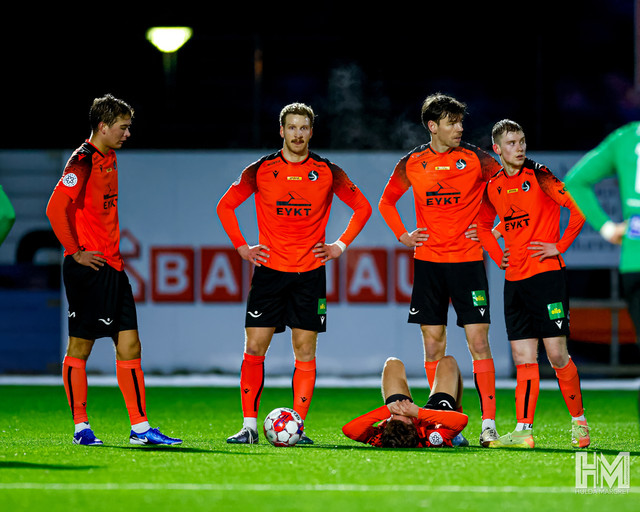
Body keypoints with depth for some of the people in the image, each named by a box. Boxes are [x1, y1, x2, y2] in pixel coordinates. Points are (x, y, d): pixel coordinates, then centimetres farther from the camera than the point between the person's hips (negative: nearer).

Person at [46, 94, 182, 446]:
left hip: (113, 268, 9)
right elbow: (56, 209, -22)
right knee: (80, 347, 0)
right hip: (87, 269, -9)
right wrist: (75, 252, -17)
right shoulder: (83, 161, -13)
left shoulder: (110, 159, 15)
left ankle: (140, 427, 4)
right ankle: (81, 428, 5)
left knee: (129, 347, 4)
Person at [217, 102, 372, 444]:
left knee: (305, 352, -1)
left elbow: (362, 207, 13)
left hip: (310, 273, 0)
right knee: (254, 348, -4)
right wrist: (241, 246, 4)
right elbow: (225, 206, 12)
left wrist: (341, 245, 5)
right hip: (269, 271, 0)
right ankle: (249, 426, 1)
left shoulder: (327, 172, 2)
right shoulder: (260, 171, 1)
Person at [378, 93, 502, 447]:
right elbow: (386, 202, 20)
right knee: (433, 344, 3)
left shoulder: (475, 159, -3)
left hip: (467, 261, -2)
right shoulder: (411, 164, 4)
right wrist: (402, 235, 7)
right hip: (428, 261, 2)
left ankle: (489, 423, -8)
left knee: (478, 341, -8)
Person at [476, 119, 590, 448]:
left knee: (557, 355, -6)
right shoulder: (493, 186, 10)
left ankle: (579, 421, 9)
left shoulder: (539, 176, -6)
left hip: (547, 273, -5)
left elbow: (580, 207, -10)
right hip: (514, 279, 5)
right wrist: (499, 257, 14)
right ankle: (523, 431, 0)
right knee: (523, 358, 2)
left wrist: (560, 246, -9)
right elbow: (484, 225, 27)